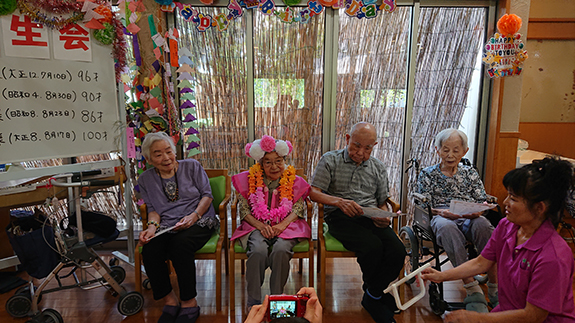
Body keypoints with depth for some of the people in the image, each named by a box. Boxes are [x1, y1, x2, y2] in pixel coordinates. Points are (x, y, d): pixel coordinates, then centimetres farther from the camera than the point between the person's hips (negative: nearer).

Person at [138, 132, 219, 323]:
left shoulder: (192, 166, 6)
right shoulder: (145, 180, 14)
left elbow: (207, 194, 4)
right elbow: (153, 209, 13)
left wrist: (194, 215, -13)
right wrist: (152, 226, -9)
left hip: (199, 222, -3)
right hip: (166, 227, 3)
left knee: (179, 245, -34)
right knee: (149, 251, -28)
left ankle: (189, 303, -16)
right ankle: (169, 301, -8)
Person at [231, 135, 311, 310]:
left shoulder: (293, 180, 9)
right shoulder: (250, 179, 8)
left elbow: (298, 208, 4)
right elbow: (243, 209, 4)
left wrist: (281, 225, -13)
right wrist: (260, 225, -11)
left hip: (286, 226, 0)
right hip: (257, 226, 0)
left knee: (281, 250, -32)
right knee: (258, 250, -32)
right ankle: (253, 302, -18)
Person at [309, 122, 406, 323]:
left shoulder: (378, 168, 18)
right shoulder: (330, 160, 7)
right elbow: (313, 193, -3)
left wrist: (383, 217, -3)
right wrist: (339, 202, -21)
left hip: (370, 217, 4)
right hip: (340, 217, -4)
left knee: (397, 251, -22)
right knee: (373, 246, -30)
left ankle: (371, 296, 5)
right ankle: (376, 296, 2)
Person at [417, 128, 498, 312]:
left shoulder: (470, 173, 19)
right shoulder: (427, 175, 12)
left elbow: (483, 201, 14)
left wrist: (478, 211, -11)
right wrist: (442, 212, -18)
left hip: (470, 218, 2)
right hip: (441, 218, -2)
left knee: (483, 224, -35)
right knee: (447, 228, -39)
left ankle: (495, 288, -30)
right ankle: (472, 289, -40)